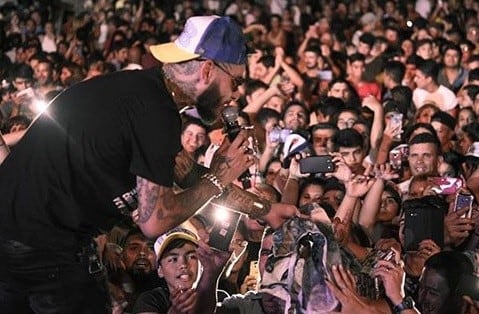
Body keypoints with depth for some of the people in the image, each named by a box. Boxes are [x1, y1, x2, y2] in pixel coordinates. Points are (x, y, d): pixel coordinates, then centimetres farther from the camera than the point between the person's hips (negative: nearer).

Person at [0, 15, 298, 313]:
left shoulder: (139, 87, 11)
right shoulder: (156, 110, -17)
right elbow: (155, 221, -15)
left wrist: (265, 210, 30)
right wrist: (219, 176, -1)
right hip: (49, 248, -9)